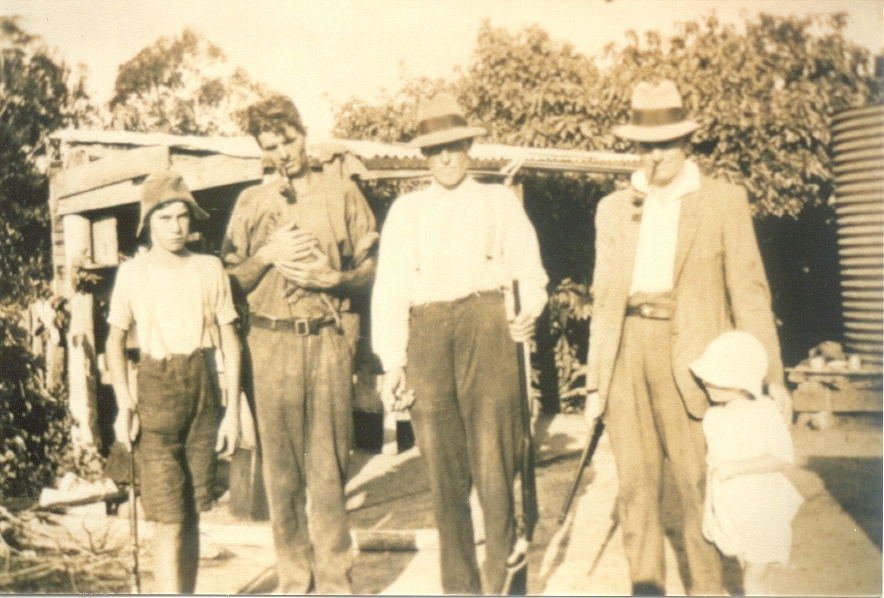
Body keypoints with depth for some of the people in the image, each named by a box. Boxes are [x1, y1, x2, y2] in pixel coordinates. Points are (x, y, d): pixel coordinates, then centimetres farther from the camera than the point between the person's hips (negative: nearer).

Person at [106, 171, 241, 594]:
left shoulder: (209, 268, 3)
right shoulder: (132, 273, 1)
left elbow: (229, 341, 5)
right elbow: (115, 342, 5)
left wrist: (232, 410, 1)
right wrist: (124, 404, -8)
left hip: (203, 390, 2)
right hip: (156, 390, -2)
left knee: (192, 513, 9)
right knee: (169, 516, -6)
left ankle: (188, 593, 21)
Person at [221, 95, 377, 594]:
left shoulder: (342, 193, 10)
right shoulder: (252, 202, 13)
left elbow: (372, 268, 7)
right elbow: (231, 278, 10)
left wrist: (330, 277, -9)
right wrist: (269, 254, -5)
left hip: (328, 338, -1)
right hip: (272, 342, 1)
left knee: (329, 463, -1)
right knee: (282, 463, 3)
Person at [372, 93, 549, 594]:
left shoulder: (500, 201, 16)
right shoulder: (406, 210, 18)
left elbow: (528, 268, 6)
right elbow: (390, 290, 9)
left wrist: (530, 309, -16)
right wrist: (392, 363, 0)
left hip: (485, 325, -1)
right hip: (426, 334, 2)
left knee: (493, 458, -7)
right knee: (444, 469, 3)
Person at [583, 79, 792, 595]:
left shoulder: (724, 200, 7)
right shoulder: (614, 208, 16)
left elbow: (749, 290, 3)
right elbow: (603, 299, 15)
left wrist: (771, 374, -5)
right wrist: (595, 382, 11)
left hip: (688, 353, -3)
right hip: (627, 351, 3)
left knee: (698, 485, -2)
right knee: (636, 486, 4)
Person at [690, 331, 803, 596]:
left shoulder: (763, 412, -13)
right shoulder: (713, 417, 4)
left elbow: (782, 457, -19)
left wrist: (735, 468, -23)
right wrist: (708, 506, 13)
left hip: (763, 510, -5)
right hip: (731, 512, 6)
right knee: (755, 575, 14)